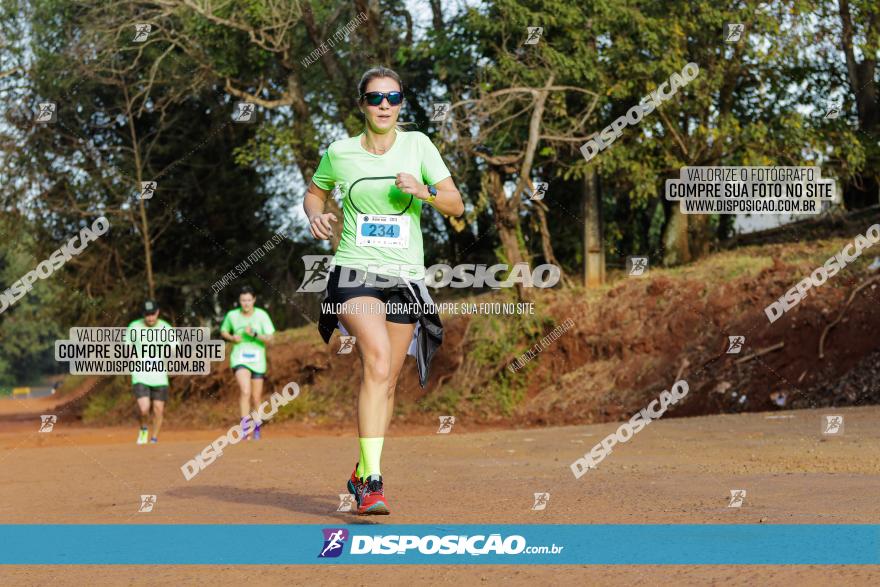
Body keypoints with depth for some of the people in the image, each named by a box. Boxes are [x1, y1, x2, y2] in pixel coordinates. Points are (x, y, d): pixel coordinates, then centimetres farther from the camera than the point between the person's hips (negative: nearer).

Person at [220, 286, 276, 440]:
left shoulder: (262, 315, -6)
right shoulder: (232, 315, -2)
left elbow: (269, 339, -8)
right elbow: (223, 332, 16)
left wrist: (254, 334, -25)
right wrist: (232, 338, -5)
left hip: (258, 360, 1)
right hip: (240, 358, -1)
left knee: (256, 398, 9)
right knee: (245, 391, -25)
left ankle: (256, 425, 34)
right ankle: (245, 426, -23)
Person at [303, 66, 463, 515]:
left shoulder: (417, 145, 3)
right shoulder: (339, 153, 2)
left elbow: (456, 205, 1)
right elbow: (314, 192, 20)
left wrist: (425, 192, -18)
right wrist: (316, 215, -1)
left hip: (405, 276, 3)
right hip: (354, 271, -3)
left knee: (385, 379, 7)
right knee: (378, 361, -25)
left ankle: (362, 474, 28)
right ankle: (373, 481, -28)